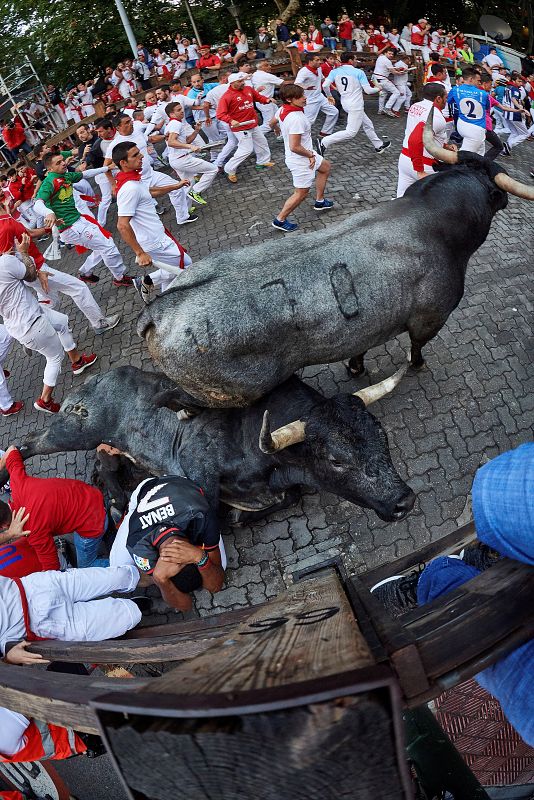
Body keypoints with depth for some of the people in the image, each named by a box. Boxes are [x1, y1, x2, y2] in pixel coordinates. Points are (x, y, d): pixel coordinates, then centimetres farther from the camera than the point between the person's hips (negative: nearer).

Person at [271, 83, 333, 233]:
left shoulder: (283, 110, -4)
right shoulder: (296, 119, -32)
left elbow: (272, 123, 16)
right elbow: (294, 147, -35)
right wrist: (311, 155, -18)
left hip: (306, 153, 10)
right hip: (301, 160, -10)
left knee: (325, 167, 28)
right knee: (301, 193, 4)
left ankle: (319, 201, 38)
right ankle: (280, 220, 17)